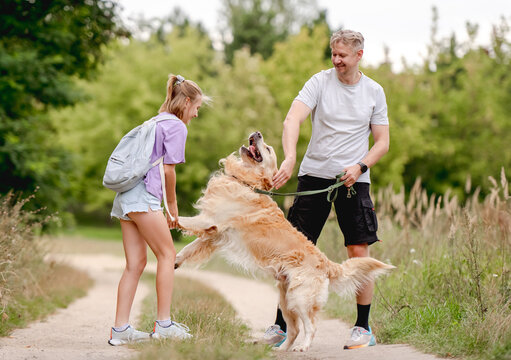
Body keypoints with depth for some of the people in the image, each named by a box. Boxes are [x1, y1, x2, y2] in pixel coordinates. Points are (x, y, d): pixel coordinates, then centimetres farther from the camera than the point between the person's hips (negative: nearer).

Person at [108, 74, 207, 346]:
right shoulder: (177, 126, -3)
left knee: (136, 263, 6)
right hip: (143, 195, -9)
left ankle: (120, 329, 2)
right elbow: (168, 170, -8)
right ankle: (163, 324, 0)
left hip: (124, 197, 9)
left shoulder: (155, 122, 24)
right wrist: (173, 206, 3)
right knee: (167, 254, 0)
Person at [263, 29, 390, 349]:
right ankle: (281, 326, 9)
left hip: (354, 180, 1)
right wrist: (290, 158, -32)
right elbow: (292, 120, -15)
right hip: (314, 175, 0)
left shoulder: (374, 92, 6)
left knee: (359, 253, -5)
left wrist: (360, 167, -9)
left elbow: (382, 142, 9)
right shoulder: (320, 82, -1)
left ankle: (364, 328, 8)